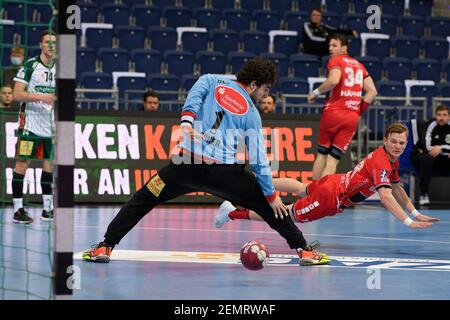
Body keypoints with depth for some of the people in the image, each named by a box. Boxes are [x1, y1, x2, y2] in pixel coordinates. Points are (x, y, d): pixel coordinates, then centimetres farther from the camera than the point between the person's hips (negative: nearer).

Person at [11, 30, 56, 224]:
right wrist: (42, 97, -22)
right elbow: (17, 94, -13)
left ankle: (47, 208, 15)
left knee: (49, 163, 8)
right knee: (22, 163, -6)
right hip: (30, 124, -6)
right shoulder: (30, 66, -6)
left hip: (50, 126, 6)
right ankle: (18, 209, -5)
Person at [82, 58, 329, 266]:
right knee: (268, 206, 16)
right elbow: (258, 159, 10)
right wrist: (271, 195, 15)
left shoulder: (211, 81, 18)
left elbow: (194, 97, -5)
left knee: (142, 200, 13)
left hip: (187, 163, 0)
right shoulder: (251, 114, 14)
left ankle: (105, 246, 4)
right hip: (225, 171, 0)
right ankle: (303, 250, 13)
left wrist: (187, 121, -20)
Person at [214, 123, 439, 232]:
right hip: (330, 198, -9)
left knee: (300, 189, 37)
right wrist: (408, 222, -43)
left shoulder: (392, 161, 3)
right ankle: (233, 212, 14)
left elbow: (397, 187, 18)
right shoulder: (381, 163, -27)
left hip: (332, 182, 9)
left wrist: (415, 213, 12)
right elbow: (385, 196, -38)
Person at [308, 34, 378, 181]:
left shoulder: (336, 60, 1)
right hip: (353, 117, 4)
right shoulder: (359, 66, 19)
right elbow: (372, 91, 14)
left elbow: (333, 80, -19)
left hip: (333, 112, -4)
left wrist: (316, 92, -6)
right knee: (333, 159, 1)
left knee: (321, 154, 11)